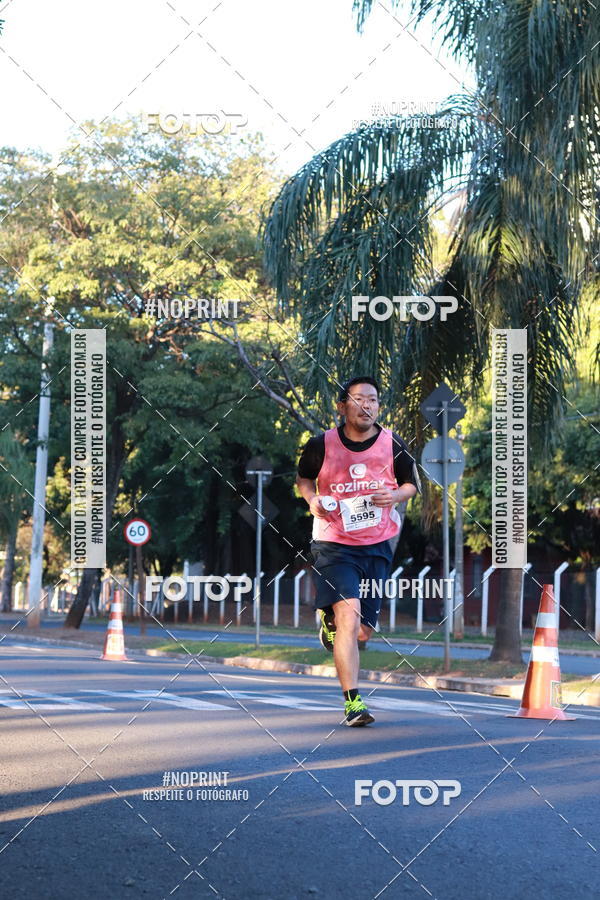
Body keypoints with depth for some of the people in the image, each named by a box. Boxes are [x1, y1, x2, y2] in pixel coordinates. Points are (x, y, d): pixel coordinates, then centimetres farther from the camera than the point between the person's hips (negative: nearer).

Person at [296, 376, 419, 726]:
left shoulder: (393, 444, -2)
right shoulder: (322, 444, -5)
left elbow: (412, 483, 12)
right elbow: (303, 477, 13)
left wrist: (396, 495, -10)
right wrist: (312, 499, -7)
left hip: (377, 546, 3)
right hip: (334, 545, -3)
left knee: (362, 632, 9)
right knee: (348, 617, -20)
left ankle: (330, 619, 45)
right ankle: (353, 703, -18)